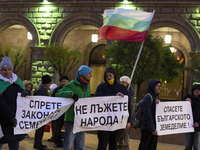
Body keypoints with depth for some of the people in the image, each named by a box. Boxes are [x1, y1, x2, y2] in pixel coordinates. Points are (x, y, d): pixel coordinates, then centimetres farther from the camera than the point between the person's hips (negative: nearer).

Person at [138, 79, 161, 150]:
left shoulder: (157, 98, 14)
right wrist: (152, 129, -15)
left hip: (154, 128, 8)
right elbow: (147, 114, -16)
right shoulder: (148, 97, -11)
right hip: (147, 128, -8)